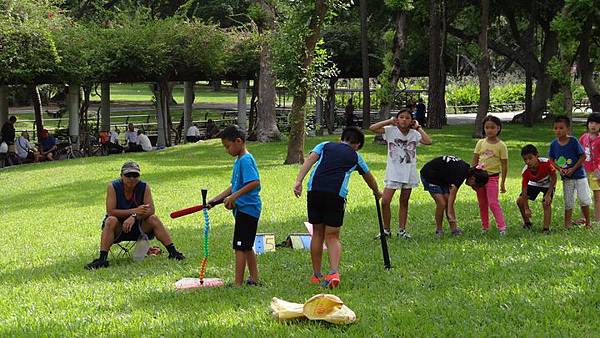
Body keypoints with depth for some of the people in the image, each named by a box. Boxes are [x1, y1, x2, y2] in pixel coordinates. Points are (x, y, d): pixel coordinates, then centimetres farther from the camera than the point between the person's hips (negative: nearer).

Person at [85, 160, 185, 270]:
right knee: (111, 221, -32)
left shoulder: (144, 187, -8)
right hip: (118, 228, -2)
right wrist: (134, 211, -28)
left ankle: (172, 252, -19)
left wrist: (134, 217, -37)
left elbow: (150, 210, -19)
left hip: (138, 226, 2)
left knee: (153, 219, -22)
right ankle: (102, 259, -39)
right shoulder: (113, 187, -13)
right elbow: (110, 211, -22)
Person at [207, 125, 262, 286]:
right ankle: (254, 279, 23)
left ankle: (238, 283, -6)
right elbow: (235, 186, 22)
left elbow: (254, 182, -27)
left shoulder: (246, 160, -16)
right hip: (244, 209, 10)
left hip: (246, 208, -10)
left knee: (240, 248, -8)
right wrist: (215, 200, 17)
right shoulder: (239, 160, 16)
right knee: (247, 247, 16)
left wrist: (234, 196, -28)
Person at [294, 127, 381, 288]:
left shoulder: (325, 145, 21)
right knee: (333, 236, 7)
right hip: (336, 194, -1)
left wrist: (299, 180, -7)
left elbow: (310, 160, 3)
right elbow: (369, 177, 38)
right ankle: (334, 272, -14)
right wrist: (377, 192, 57)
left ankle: (317, 275, 21)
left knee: (317, 233, 14)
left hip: (315, 191, 1)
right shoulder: (355, 156, 22)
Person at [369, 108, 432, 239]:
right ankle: (386, 230, 7)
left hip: (409, 173, 2)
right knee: (385, 202, -8)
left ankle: (402, 230, 21)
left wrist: (418, 127, -8)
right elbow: (372, 128, -16)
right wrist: (389, 121, -12)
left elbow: (428, 141, -16)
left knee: (404, 203, 11)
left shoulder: (414, 134, 0)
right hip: (393, 173, -2)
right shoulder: (391, 131, -4)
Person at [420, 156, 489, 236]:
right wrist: (450, 213, -38)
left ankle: (454, 229, -4)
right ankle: (439, 230, -1)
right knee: (441, 203, -14)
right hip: (429, 175, -9)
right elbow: (452, 194, -34)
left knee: (448, 202, -2)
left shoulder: (467, 168, -3)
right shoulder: (460, 173, -30)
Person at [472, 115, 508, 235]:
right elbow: (474, 161, 10)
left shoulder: (501, 145, -6)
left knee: (493, 203, -14)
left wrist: (502, 183, -5)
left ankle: (502, 226, -15)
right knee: (482, 204, 10)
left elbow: (504, 165, -4)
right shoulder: (481, 143, 4)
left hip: (492, 177, -5)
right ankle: (485, 227, 19)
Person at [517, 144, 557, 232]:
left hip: (548, 184, -3)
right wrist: (526, 208, -25)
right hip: (534, 184, 3)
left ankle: (546, 229, -15)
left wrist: (548, 194, -24)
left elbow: (554, 177, -22)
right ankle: (527, 223, 15)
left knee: (546, 204, -21)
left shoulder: (546, 163, -37)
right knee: (520, 201, -5)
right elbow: (524, 189, -23)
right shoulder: (526, 171, -29)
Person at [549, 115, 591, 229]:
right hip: (566, 178, 3)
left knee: (584, 200, -2)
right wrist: (559, 169, -12)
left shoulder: (573, 141, -15)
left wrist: (573, 169, -17)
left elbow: (583, 156, -10)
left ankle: (588, 222, 13)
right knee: (568, 203, 9)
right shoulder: (554, 144, -4)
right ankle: (567, 225, 16)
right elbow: (551, 160, 5)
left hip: (578, 175, -3)